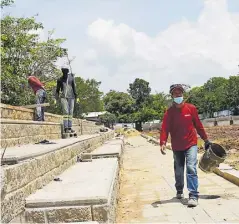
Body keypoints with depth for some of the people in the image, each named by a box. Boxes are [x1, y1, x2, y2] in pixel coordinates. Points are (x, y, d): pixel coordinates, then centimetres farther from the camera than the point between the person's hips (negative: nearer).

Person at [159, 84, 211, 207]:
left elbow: (198, 125, 4)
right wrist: (163, 143, -28)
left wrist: (206, 139, 8)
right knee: (178, 171, 15)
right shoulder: (169, 112, -5)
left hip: (191, 144, -1)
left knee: (191, 168, -15)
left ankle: (193, 196, -13)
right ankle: (179, 191, 38)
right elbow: (165, 128, -14)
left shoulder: (191, 108, -4)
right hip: (177, 147, 2)